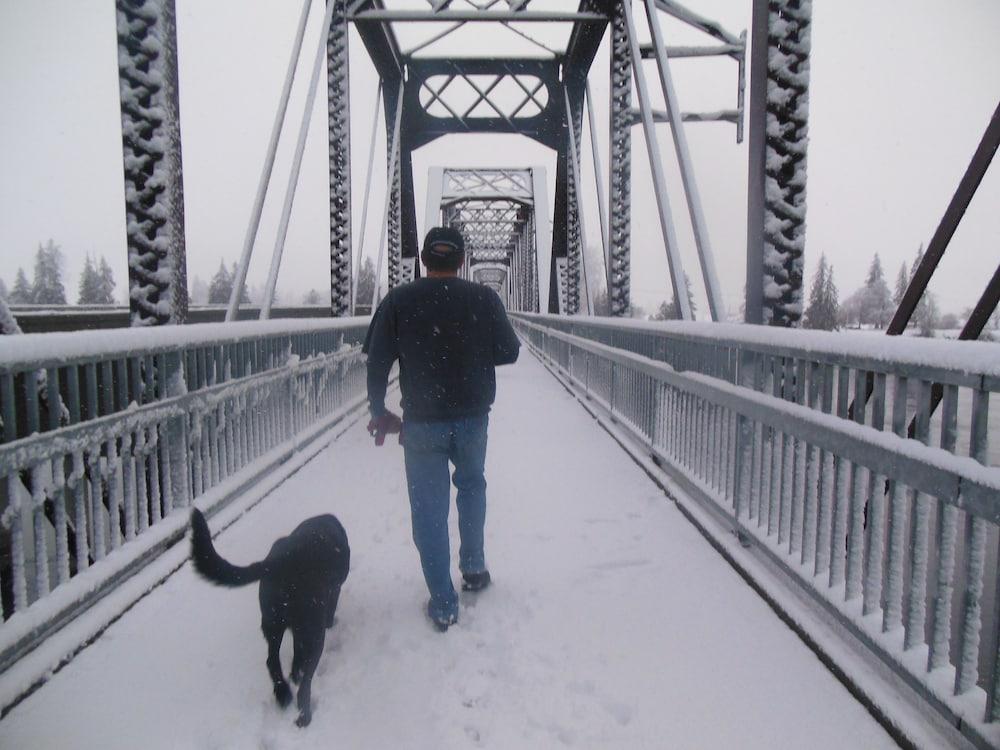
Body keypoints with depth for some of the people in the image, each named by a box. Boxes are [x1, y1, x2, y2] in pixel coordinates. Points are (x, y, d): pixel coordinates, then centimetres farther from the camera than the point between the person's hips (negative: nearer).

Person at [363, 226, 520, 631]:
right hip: (472, 419, 1)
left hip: (421, 422, -1)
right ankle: (474, 567, 33)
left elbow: (377, 361, -6)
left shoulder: (398, 301, -6)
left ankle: (443, 605, 13)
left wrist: (378, 410, 6)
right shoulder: (484, 298, -6)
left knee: (428, 510, 8)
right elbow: (509, 352, -1)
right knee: (472, 486, 27)